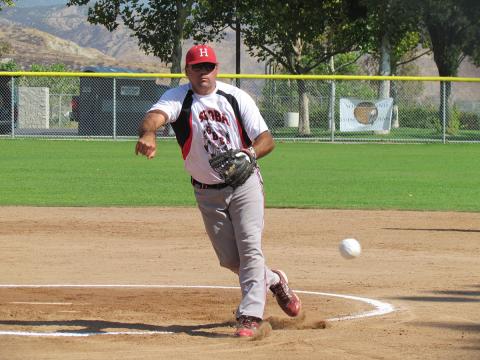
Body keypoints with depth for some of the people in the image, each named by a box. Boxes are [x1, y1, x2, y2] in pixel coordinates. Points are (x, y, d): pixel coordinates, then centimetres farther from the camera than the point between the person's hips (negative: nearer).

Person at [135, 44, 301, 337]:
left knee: (250, 247, -15)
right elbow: (155, 116, -32)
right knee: (229, 258, 7)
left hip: (245, 184, -1)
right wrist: (148, 134, -57)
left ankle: (250, 316, -14)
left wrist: (251, 153, -32)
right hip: (208, 194, 1)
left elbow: (267, 139, -8)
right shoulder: (177, 98, -9)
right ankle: (273, 281, 34)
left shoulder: (236, 97, -6)